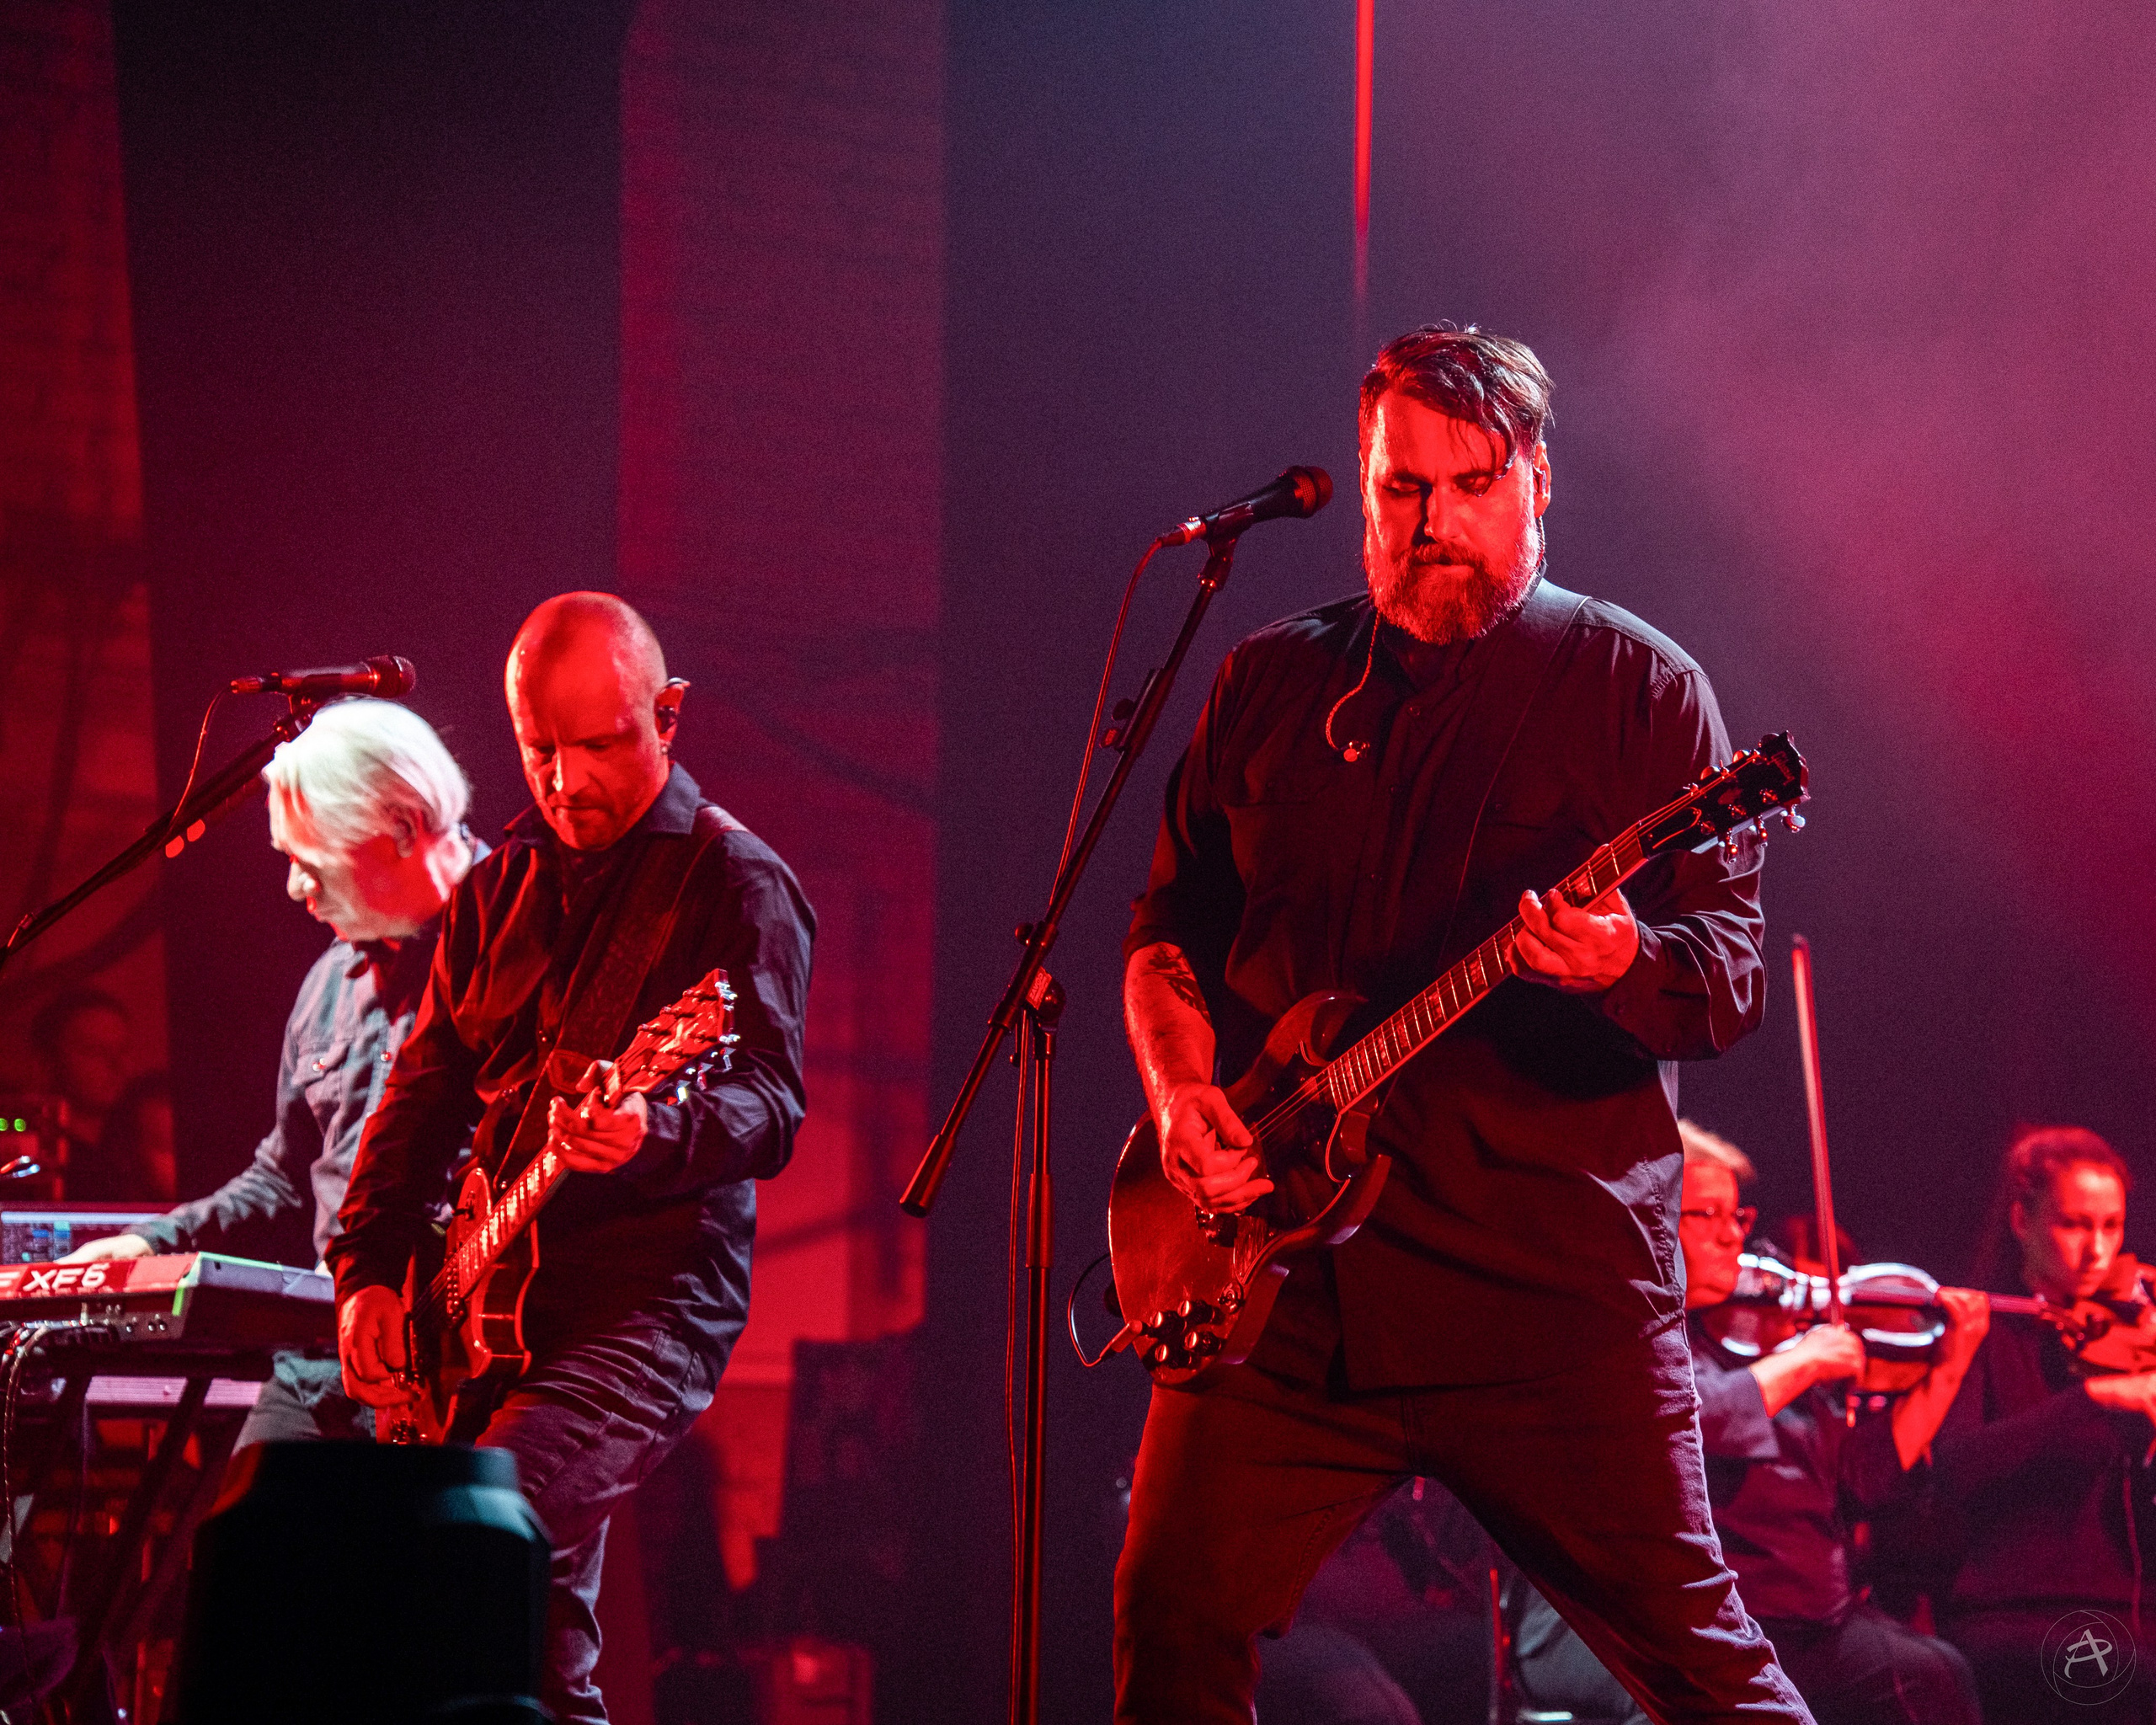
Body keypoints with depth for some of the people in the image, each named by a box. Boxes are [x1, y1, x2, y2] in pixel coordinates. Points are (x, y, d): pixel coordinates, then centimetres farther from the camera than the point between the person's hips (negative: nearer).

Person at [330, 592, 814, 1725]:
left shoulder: (734, 883, -4)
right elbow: (423, 1094, 19)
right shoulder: (502, 886, 16)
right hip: (490, 1310, 7)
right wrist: (368, 1275, 6)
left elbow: (772, 1107, -15)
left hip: (651, 1302, -7)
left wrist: (653, 1134, -37)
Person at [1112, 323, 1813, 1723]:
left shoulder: (1637, 687, 2)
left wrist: (1623, 963, -27)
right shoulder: (1271, 685, 14)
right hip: (1290, 1282, 4)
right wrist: (1183, 1092, 1)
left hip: (1550, 1284, -4)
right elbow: (1170, 926, 21)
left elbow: (1732, 976, -5)